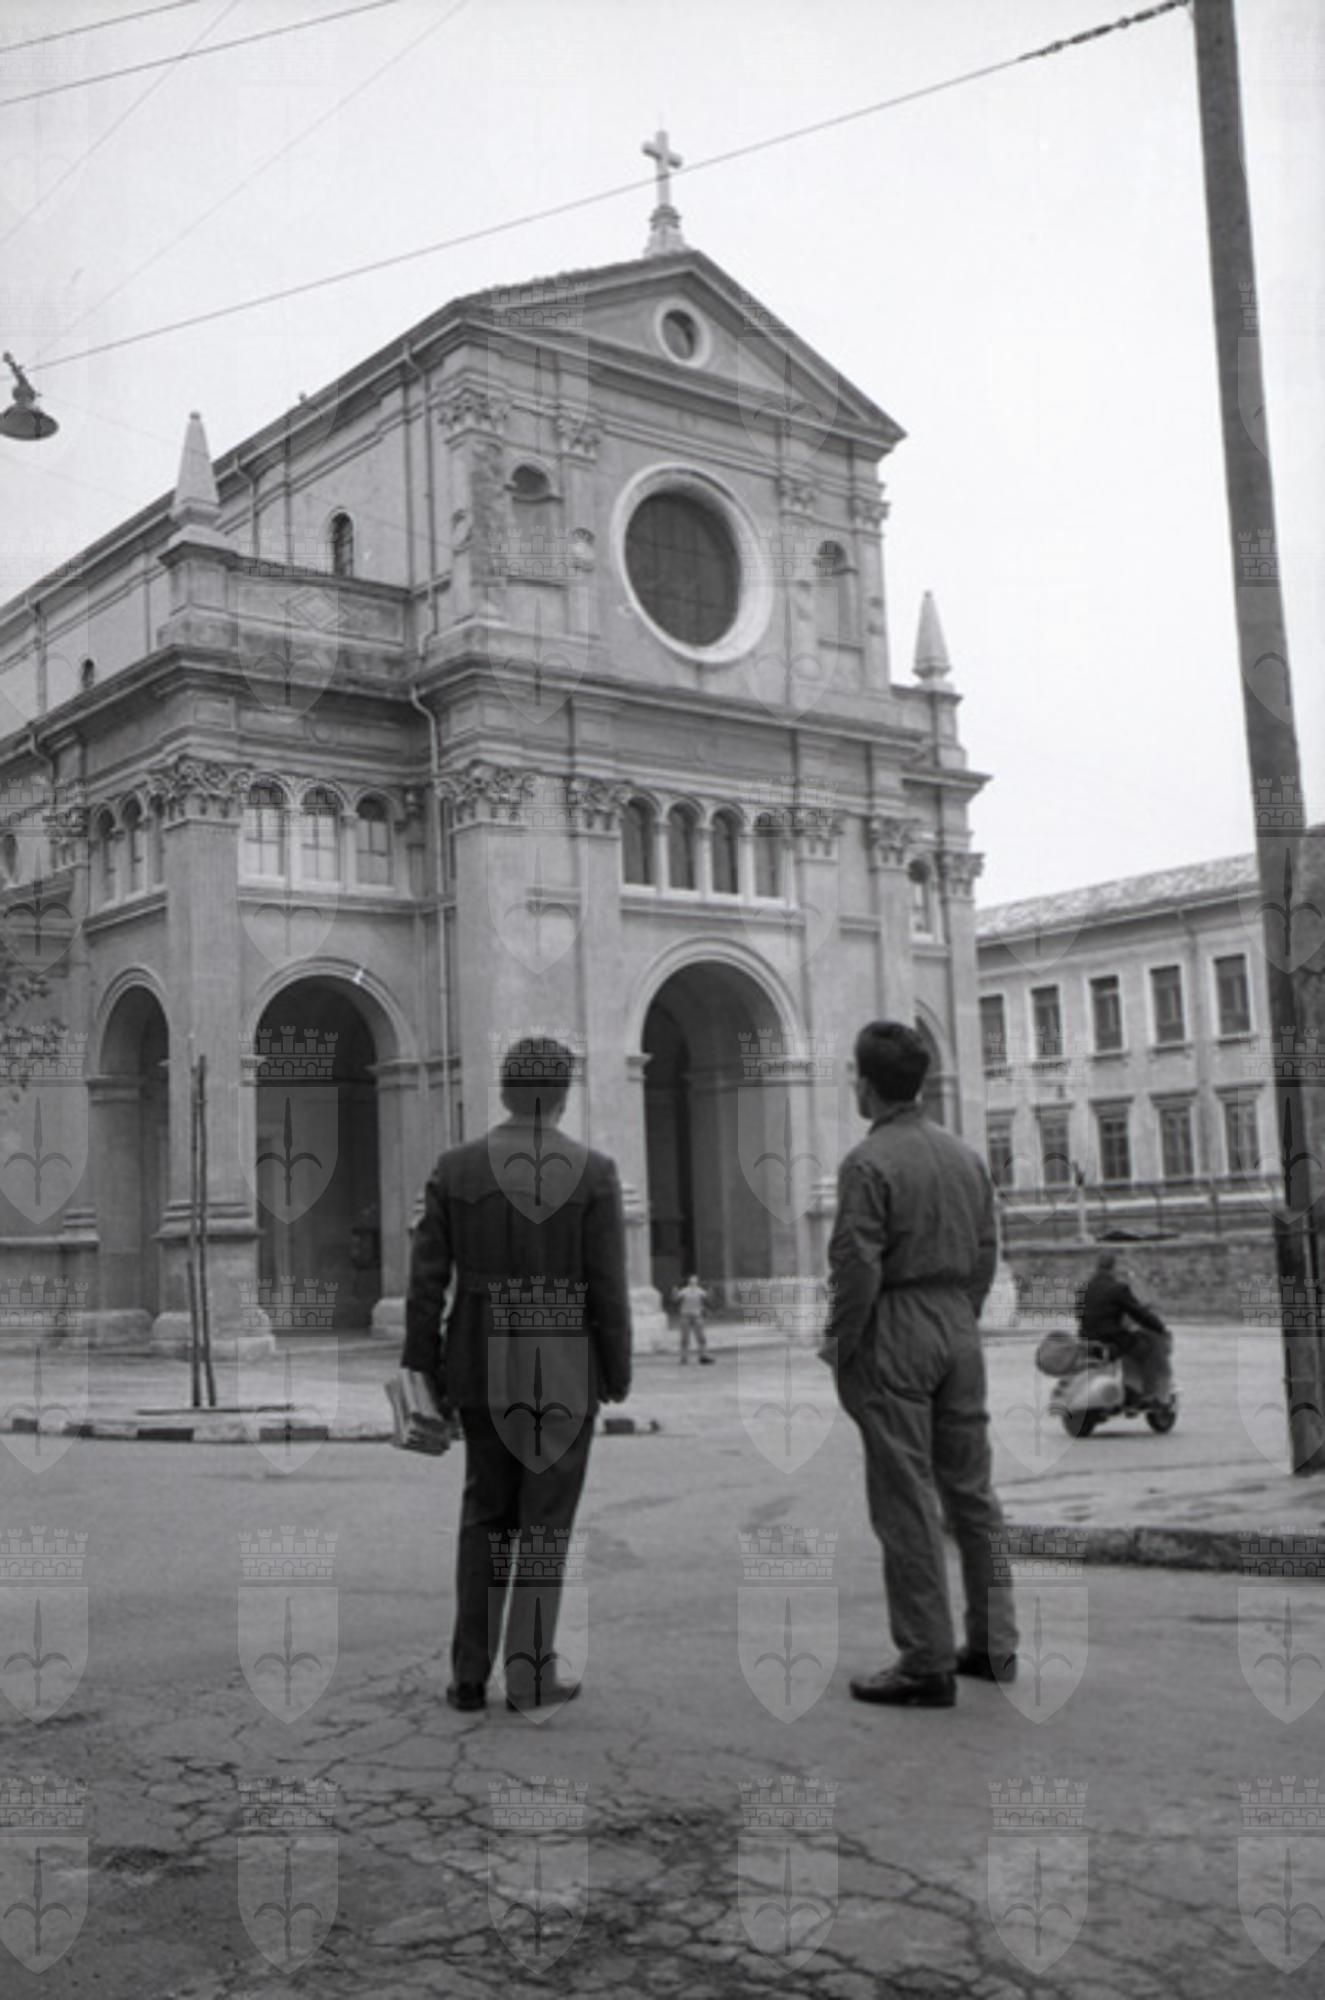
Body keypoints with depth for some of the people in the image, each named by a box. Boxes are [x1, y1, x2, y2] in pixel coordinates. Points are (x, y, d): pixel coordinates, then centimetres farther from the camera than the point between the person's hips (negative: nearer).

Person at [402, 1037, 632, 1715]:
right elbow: (608, 1290, -11)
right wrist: (619, 1375, 1)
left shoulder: (455, 1166, -3)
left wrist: (422, 1373, 3)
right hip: (563, 1371, -3)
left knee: (486, 1516, 16)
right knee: (545, 1523, 8)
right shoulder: (594, 1172, -10)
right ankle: (529, 1675, 12)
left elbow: (426, 1280, -4)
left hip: (482, 1367, 3)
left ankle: (469, 1675, 14)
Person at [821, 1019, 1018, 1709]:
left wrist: (838, 1343, -5)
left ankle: (926, 1665, 4)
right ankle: (994, 1645, 21)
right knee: (971, 1490, 14)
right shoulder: (965, 1155, 8)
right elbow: (986, 1252, 11)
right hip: (959, 1329, 7)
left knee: (907, 1504, -1)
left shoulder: (868, 1162, -14)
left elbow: (858, 1267, -17)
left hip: (893, 1337, -7)